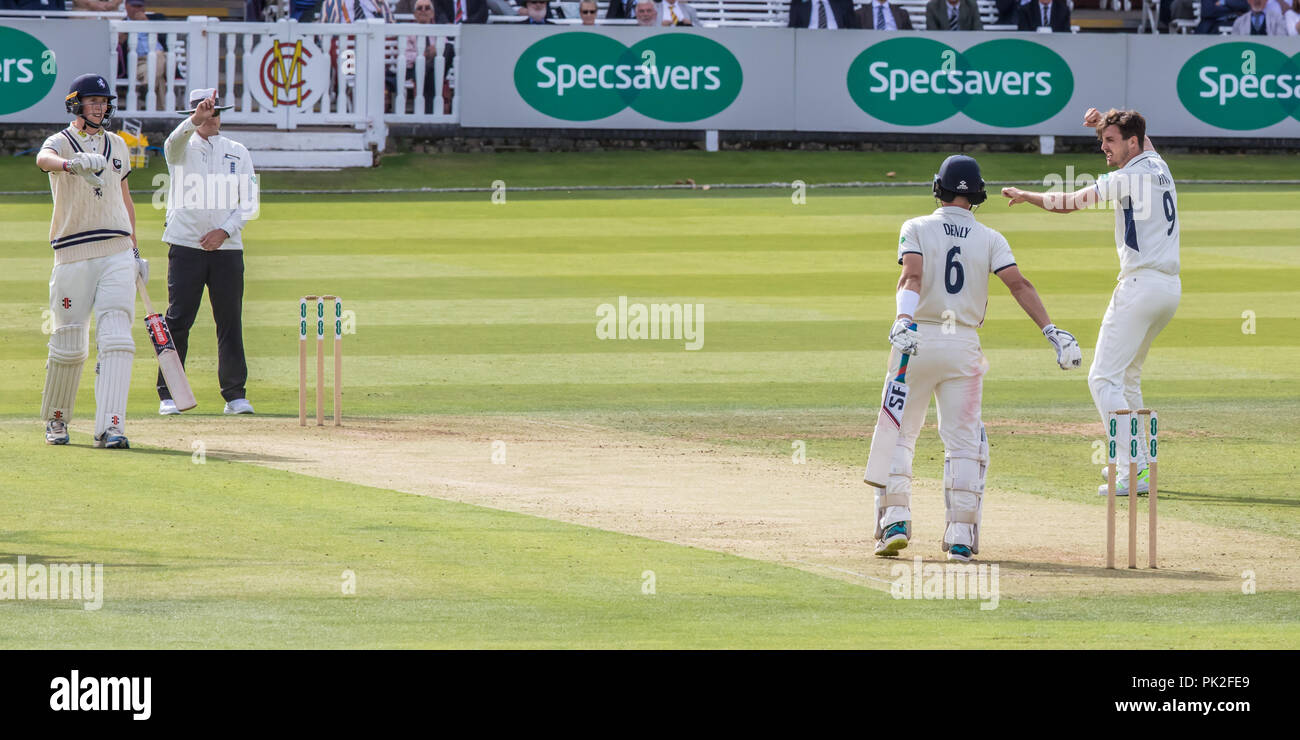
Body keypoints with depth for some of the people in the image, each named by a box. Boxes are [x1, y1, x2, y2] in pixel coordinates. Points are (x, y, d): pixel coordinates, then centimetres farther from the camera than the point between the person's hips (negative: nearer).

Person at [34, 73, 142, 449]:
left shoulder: (117, 145, 14)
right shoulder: (61, 142, -3)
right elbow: (44, 159, -28)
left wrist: (134, 249, 20)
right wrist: (72, 164, -52)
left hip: (117, 254, 3)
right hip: (72, 258, -3)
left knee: (116, 340, -11)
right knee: (69, 344, 3)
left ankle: (110, 427, -18)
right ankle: (56, 418, 24)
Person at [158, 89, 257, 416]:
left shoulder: (238, 153, 12)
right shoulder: (183, 149, 4)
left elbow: (248, 202, 7)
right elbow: (175, 141, -22)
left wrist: (225, 230, -9)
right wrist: (195, 120, -41)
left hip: (227, 247, 2)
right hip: (186, 247, -2)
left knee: (230, 321, 2)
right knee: (178, 321, -4)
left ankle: (235, 394, 8)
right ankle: (168, 395, 0)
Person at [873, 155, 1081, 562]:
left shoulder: (916, 228, 0)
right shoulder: (990, 239, 5)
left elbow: (912, 275, -17)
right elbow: (1019, 284, -7)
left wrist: (904, 321, -31)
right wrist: (1052, 331, -11)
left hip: (915, 341, -1)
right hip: (964, 345, 1)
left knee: (898, 434, 10)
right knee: (963, 441, 6)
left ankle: (894, 519, -5)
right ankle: (961, 535, -3)